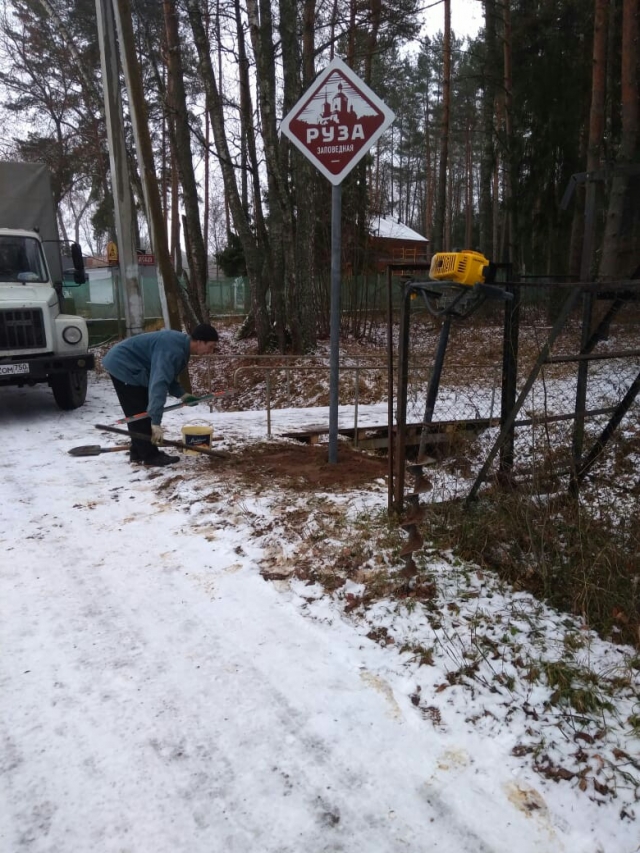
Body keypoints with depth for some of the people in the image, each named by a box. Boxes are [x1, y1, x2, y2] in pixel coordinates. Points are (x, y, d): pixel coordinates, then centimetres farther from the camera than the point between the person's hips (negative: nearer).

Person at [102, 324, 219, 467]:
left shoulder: (181, 345, 3)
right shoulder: (173, 350, -30)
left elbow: (166, 376, 14)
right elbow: (159, 384, -40)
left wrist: (182, 395, -2)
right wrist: (156, 422, -44)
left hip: (128, 366, 11)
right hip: (122, 366, -11)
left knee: (142, 412, 15)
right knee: (139, 414, -7)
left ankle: (138, 453, 22)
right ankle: (150, 456, -1)